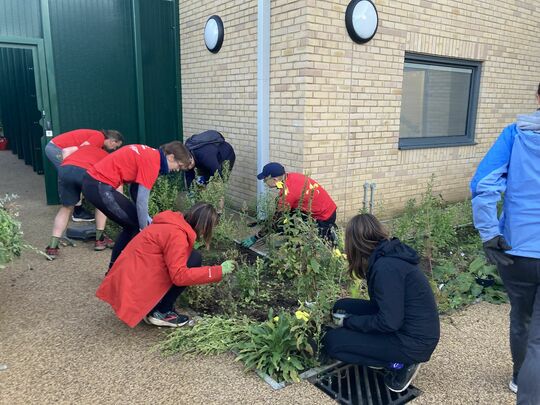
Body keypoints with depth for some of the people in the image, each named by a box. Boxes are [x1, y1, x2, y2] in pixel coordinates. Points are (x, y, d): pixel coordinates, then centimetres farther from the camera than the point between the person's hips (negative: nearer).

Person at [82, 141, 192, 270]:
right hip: (100, 186, -10)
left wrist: (147, 219, 12)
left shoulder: (150, 154, 12)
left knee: (131, 225, 16)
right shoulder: (152, 162, -16)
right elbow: (141, 200, -17)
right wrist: (145, 228, -5)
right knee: (137, 226, -1)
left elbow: (135, 190, 14)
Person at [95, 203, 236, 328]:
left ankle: (151, 308, 12)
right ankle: (160, 313, -1)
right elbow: (179, 275, -21)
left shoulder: (174, 224, 11)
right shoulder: (176, 234, -17)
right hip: (136, 290, -9)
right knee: (194, 259, -9)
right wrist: (218, 271, -16)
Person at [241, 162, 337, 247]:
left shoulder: (288, 192, -26)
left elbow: (276, 221, -16)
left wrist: (255, 238, -8)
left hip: (325, 218, -8)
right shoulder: (290, 176, -3)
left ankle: (328, 236, 3)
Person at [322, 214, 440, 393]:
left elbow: (389, 322, -26)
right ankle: (398, 357, 9)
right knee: (342, 307, 9)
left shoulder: (386, 266, -26)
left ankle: (400, 364, -2)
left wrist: (349, 321, -12)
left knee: (332, 341, -8)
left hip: (413, 340, -9)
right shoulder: (390, 255, 3)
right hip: (404, 326, 9)